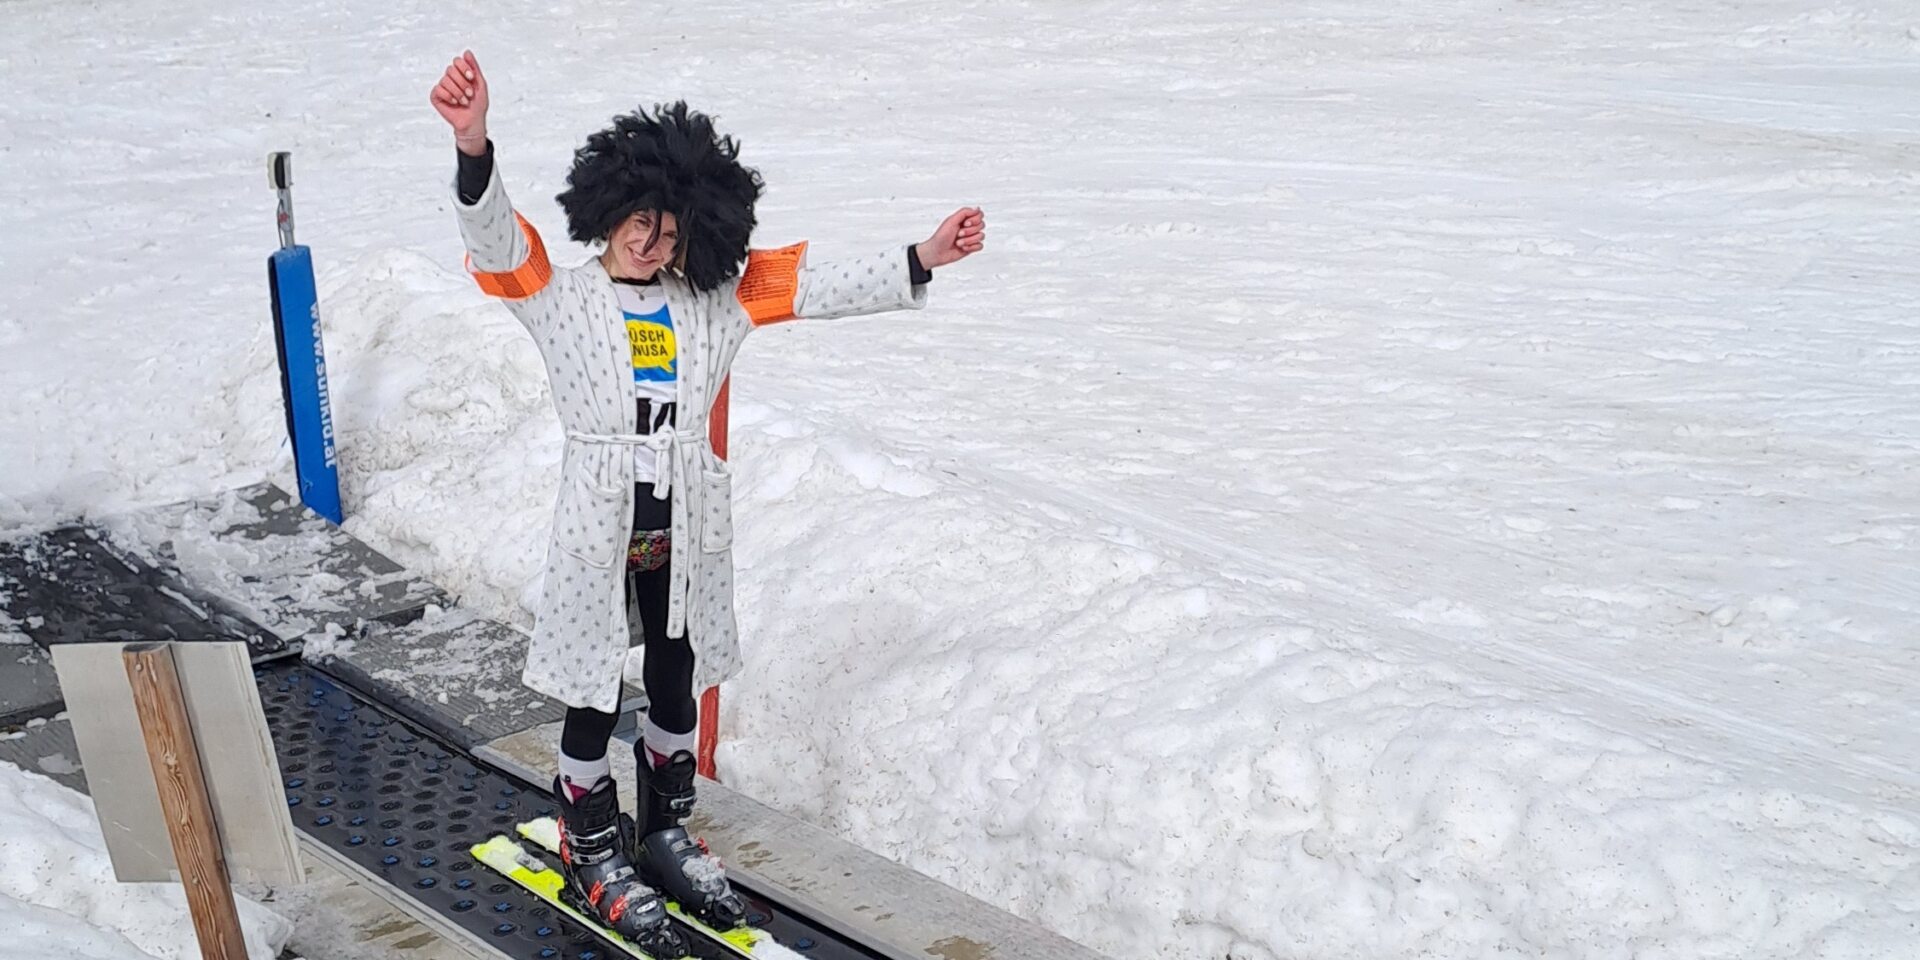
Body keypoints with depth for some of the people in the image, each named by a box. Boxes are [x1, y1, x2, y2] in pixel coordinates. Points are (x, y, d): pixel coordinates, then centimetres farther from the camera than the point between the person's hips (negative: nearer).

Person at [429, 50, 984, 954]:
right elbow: (495, 240, -23)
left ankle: (664, 834, 37)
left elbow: (816, 286, 5)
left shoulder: (714, 302, 5)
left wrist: (919, 261, -2)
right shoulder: (559, 297, -7)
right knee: (595, 699, 7)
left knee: (676, 684, 17)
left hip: (686, 531, 4)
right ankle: (594, 856, 26)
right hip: (599, 528, -4)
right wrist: (473, 149, -42)